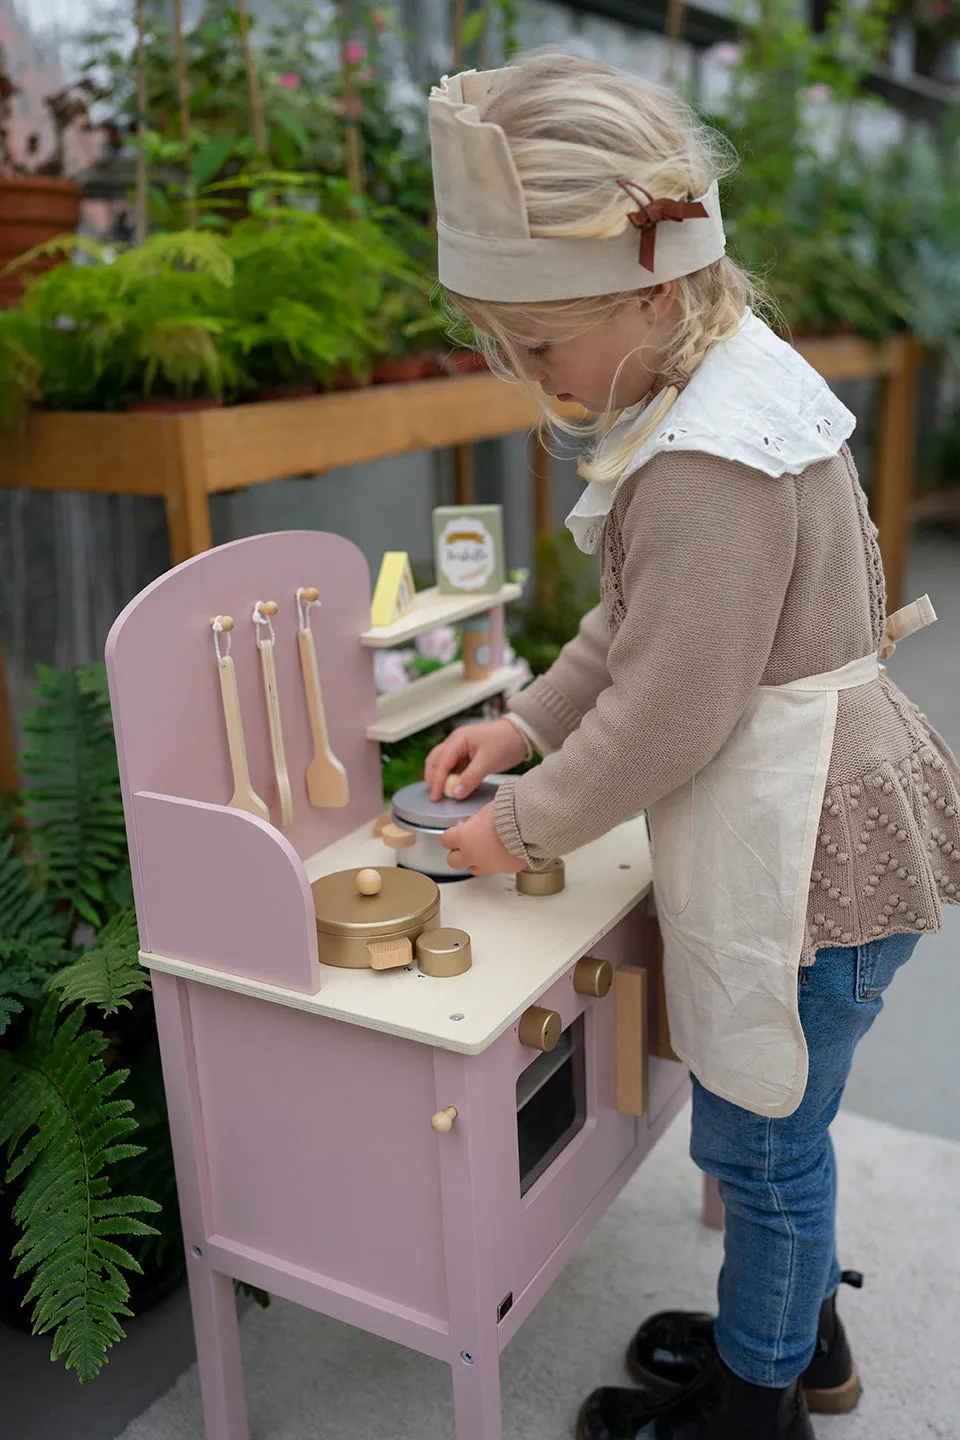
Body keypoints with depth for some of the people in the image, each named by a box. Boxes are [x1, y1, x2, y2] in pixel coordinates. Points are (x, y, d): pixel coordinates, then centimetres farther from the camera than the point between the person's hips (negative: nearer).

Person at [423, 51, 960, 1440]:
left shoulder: (708, 468, -28)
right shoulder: (738, 369, 6)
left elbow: (664, 721, -23)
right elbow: (641, 620, 14)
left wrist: (526, 824, -7)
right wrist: (526, 722, 10)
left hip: (814, 855, -10)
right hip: (806, 827, 10)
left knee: (759, 1139, 12)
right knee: (778, 1123, 26)